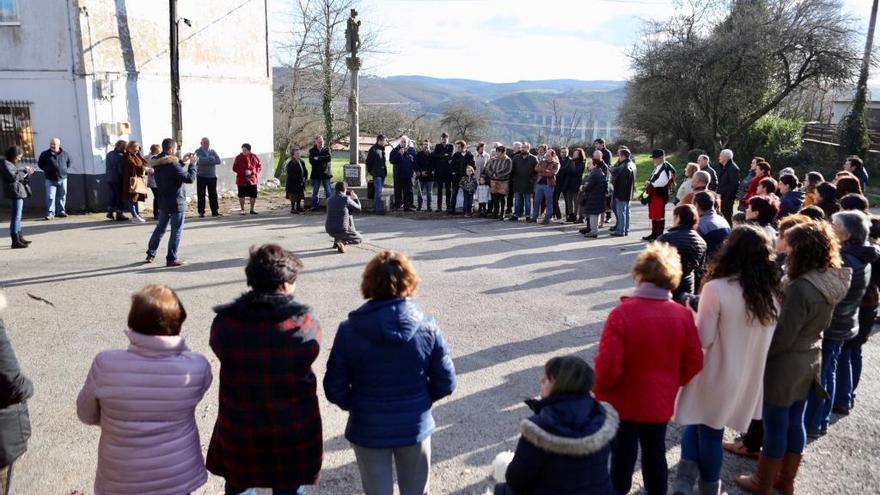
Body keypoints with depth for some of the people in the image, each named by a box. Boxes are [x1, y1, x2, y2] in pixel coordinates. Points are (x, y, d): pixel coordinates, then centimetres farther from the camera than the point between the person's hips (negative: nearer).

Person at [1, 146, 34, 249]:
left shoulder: (13, 164, 18)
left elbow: (18, 174, 20)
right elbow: (13, 176, -22)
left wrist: (27, 171, 4)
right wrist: (25, 172, -11)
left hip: (19, 192, 11)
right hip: (15, 193, -11)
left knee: (17, 216, 18)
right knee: (16, 216, -10)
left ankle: (19, 237, 30)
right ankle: (15, 241, -9)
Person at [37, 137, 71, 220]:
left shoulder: (64, 154, 3)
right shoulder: (45, 154, -1)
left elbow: (70, 162, 17)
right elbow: (40, 164, 11)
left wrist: (66, 170, 5)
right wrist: (46, 170, 0)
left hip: (62, 179, 2)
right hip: (50, 180, -2)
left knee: (62, 196, 9)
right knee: (50, 197, -8)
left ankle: (61, 211, 19)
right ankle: (50, 213, -6)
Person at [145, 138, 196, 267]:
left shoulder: (158, 163, 4)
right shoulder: (172, 164, -22)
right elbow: (190, 178, -21)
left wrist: (182, 162, 13)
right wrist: (192, 164, -10)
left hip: (163, 202, 8)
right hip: (176, 203, -8)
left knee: (160, 228, 21)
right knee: (176, 231, 1)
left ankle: (150, 254, 27)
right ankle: (172, 258, 4)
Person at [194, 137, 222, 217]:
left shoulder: (213, 151, 10)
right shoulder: (198, 151, 0)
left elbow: (219, 161, -5)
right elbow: (200, 160, -19)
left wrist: (206, 160, -13)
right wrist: (212, 159, -11)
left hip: (212, 176, 3)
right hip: (201, 176, -3)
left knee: (213, 195, 6)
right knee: (201, 195, 0)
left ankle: (215, 211, 12)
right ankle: (201, 212, 6)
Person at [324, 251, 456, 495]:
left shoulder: (349, 330, -17)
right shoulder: (427, 326, -14)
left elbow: (335, 390, -12)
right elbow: (446, 383, -8)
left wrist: (356, 406, 8)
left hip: (368, 430, 0)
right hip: (415, 426, 1)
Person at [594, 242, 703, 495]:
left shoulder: (622, 313, -24)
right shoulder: (683, 315, -10)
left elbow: (608, 365, -24)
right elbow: (694, 363, -3)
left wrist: (601, 392, -5)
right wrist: (673, 382, 15)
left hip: (624, 402, -3)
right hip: (661, 402, 4)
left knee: (623, 455, 14)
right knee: (655, 453, 21)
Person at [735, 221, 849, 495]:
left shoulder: (801, 288, -28)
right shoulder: (831, 281, -2)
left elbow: (783, 338, -23)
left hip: (785, 365, -8)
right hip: (809, 360, 8)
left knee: (774, 427, 7)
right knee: (795, 422, 20)